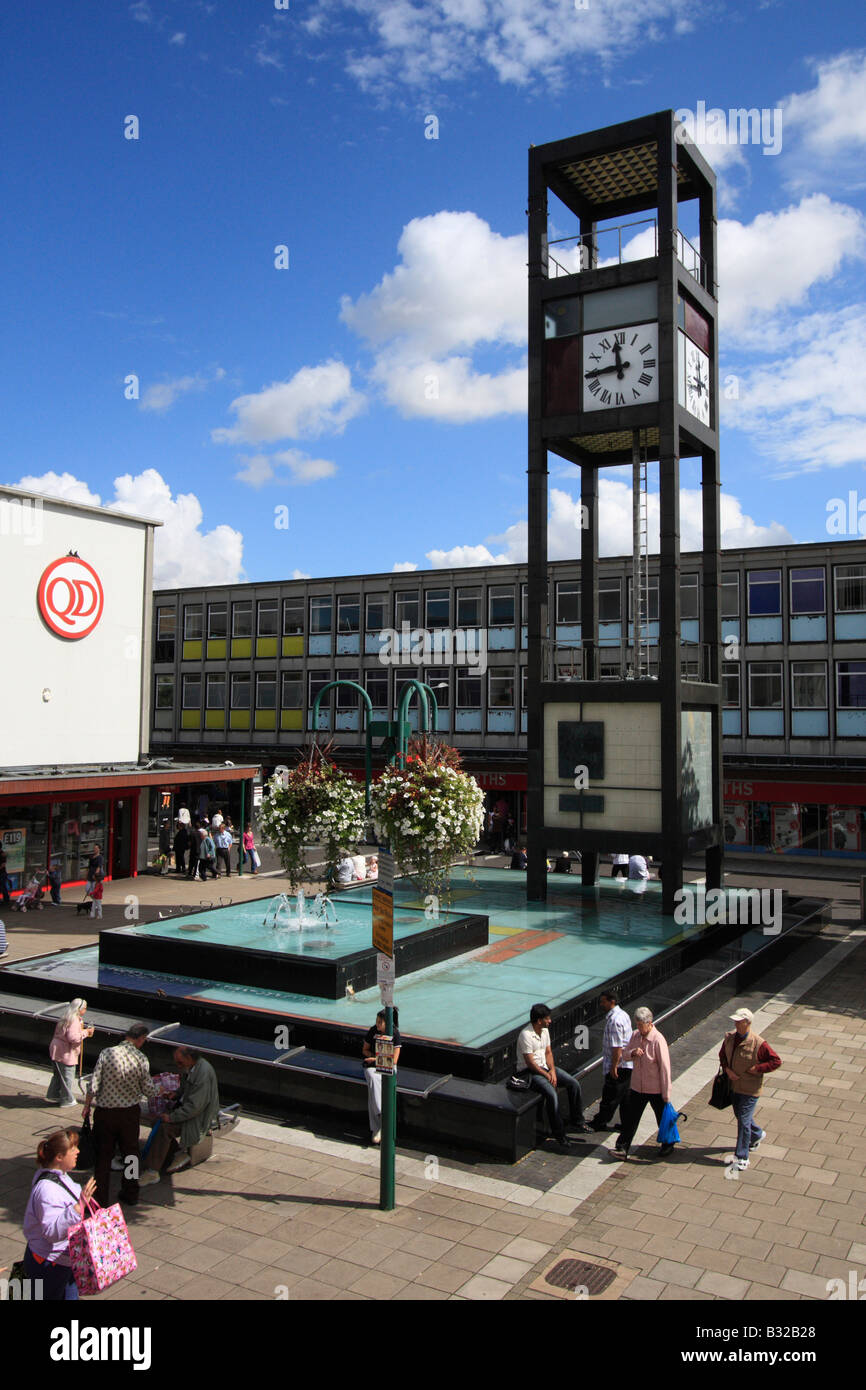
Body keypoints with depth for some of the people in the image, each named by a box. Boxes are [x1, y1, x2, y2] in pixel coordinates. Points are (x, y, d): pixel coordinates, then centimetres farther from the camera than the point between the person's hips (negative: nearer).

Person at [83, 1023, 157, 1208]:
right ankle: (130, 1195, 29)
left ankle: (101, 1198, 19)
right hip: (130, 1113, 1)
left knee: (103, 1155, 13)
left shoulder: (106, 1053, -14)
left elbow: (94, 1085, -13)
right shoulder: (141, 1059, -13)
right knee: (131, 1153, 18)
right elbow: (148, 1090, -5)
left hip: (105, 1112, -1)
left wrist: (87, 1106, 2)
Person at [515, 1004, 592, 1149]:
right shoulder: (526, 1035, -22)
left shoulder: (545, 1031, 5)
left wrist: (552, 1070, -6)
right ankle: (559, 1134, -17)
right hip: (529, 1071, -8)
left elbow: (548, 1052, 10)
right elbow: (530, 1063, -21)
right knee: (552, 1094, -30)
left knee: (574, 1083, -4)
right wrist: (547, 1075, -15)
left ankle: (577, 1122, 10)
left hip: (544, 1067, 8)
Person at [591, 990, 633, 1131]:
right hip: (628, 1064, 9)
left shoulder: (614, 1020, -23)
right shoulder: (623, 1014, 9)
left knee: (610, 1096, 4)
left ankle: (600, 1122, 15)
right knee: (625, 1095, 16)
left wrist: (614, 1067, -19)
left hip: (618, 1066, -9)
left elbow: (617, 1047, -25)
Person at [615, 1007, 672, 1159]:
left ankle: (668, 1145, 36)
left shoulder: (658, 1040, -20)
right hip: (637, 1087, 5)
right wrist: (632, 1053, -17)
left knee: (663, 1118, 15)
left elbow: (664, 1068, -17)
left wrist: (666, 1094, -14)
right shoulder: (635, 1035, -2)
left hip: (655, 1089, -5)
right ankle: (622, 1148, 14)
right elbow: (624, 1055, 8)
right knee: (630, 1118, 7)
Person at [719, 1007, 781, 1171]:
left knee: (743, 1120, -4)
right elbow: (722, 1055, 11)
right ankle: (757, 1134, 51)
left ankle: (742, 1158, 7)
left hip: (750, 1089, -6)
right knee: (740, 1115, 23)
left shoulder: (758, 1043, -22)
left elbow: (776, 1061, -13)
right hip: (734, 1085, 6)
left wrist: (757, 1069, -19)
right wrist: (727, 1069, -7)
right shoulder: (730, 1038, -5)